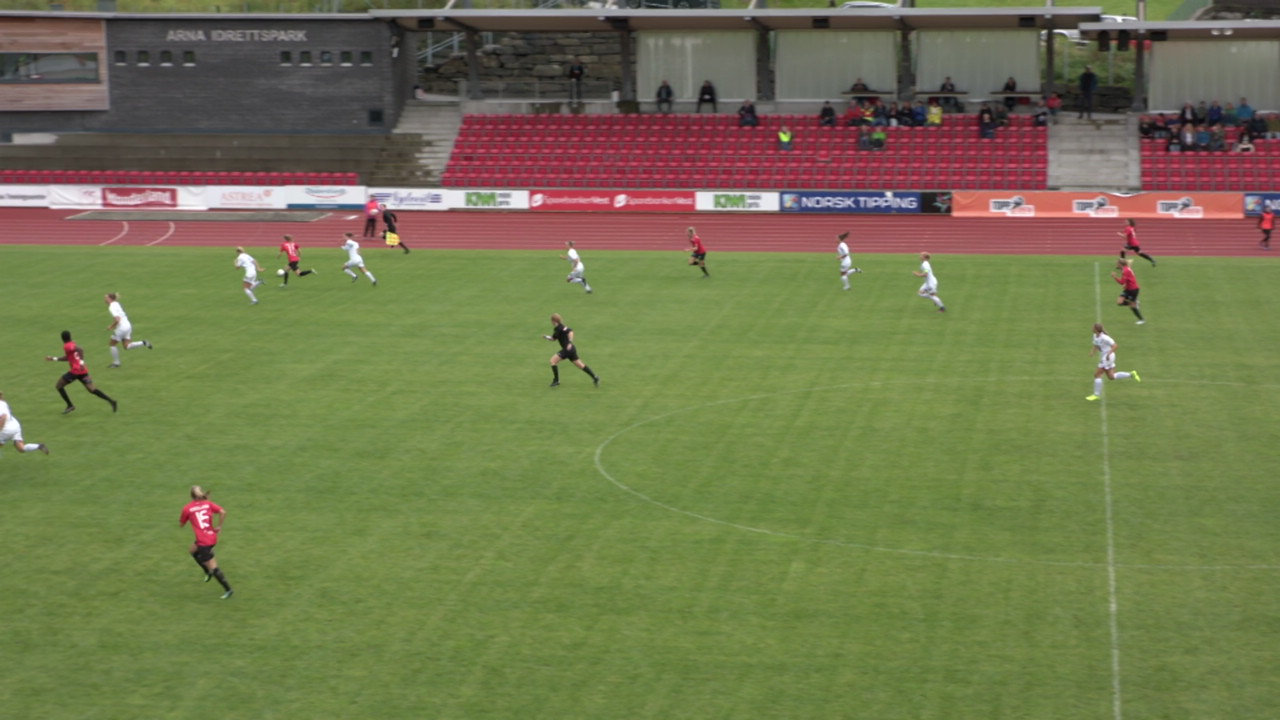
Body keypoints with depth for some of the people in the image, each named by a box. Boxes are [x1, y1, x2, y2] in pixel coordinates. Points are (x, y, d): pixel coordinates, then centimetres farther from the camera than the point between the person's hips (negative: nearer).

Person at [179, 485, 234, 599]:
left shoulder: (187, 508, -3)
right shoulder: (208, 504, 5)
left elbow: (181, 524, 9)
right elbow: (223, 512, -10)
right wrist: (219, 526, 0)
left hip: (203, 541, -7)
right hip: (212, 537, 7)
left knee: (213, 566, -3)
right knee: (193, 551, 33)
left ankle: (228, 589, -5)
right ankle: (208, 572, 33)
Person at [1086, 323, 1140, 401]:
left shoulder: (1104, 337, -23)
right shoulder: (1095, 336, 3)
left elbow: (1114, 346, -21)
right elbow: (1096, 346, 16)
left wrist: (1109, 354, -31)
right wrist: (1092, 351, -5)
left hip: (1107, 358, -10)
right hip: (1103, 358, 10)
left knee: (1097, 375, -6)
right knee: (1111, 376, 15)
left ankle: (1096, 394, 4)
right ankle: (1131, 375, 23)